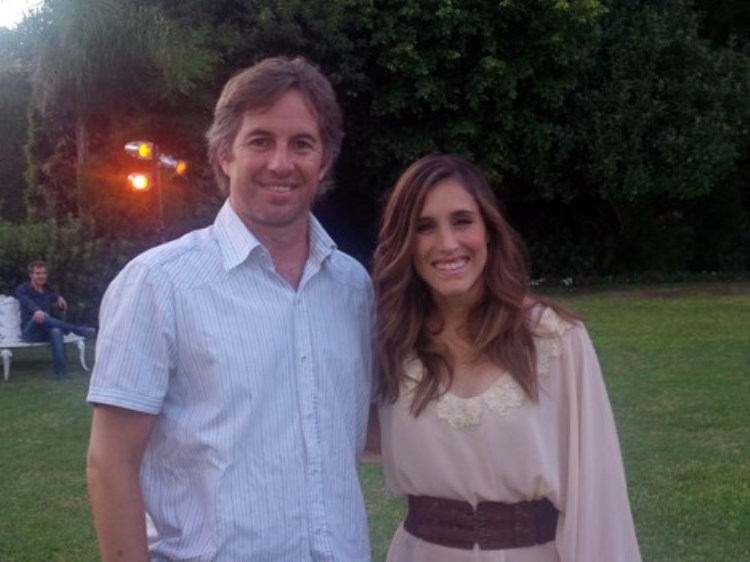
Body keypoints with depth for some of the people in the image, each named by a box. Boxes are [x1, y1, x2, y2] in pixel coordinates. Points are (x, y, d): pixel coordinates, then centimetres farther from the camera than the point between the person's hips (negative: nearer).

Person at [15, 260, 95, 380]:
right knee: (39, 317, -37)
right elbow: (27, 302, -21)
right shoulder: (23, 289, 3)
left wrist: (59, 299, -7)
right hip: (30, 332, -3)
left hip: (46, 331, 3)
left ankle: (61, 372, -47)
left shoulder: (48, 290, 19)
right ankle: (78, 330, -40)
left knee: (56, 331, -36)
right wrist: (37, 310, -45)